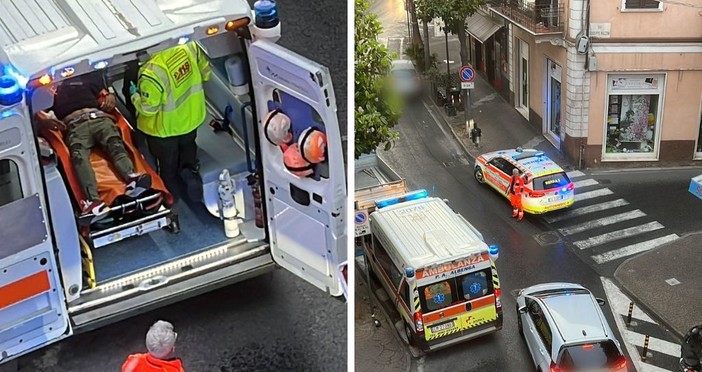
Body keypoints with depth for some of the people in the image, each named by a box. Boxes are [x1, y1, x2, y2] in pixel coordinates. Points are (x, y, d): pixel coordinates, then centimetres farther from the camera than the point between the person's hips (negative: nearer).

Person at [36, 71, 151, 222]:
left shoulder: (86, 77, 36)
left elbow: (104, 93, 32)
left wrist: (110, 97, 7)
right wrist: (45, 119, -3)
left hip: (98, 117, 2)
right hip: (74, 125, -2)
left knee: (115, 145, -31)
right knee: (78, 156, -34)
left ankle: (132, 178, -60)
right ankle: (94, 201, -56)